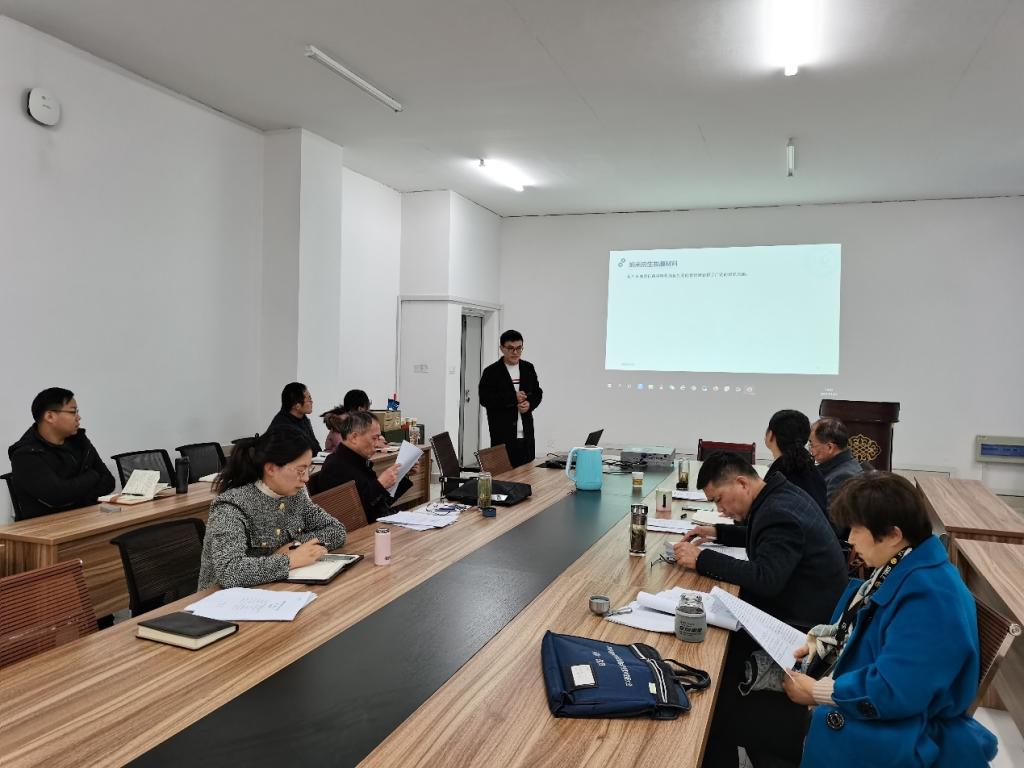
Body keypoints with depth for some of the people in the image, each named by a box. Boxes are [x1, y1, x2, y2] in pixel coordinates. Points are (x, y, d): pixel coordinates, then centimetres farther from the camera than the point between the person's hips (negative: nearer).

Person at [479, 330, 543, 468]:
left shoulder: (528, 368, 12)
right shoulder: (491, 372, -3)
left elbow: (537, 393, 16)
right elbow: (485, 399, -10)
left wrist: (530, 403, -6)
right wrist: (513, 398, -16)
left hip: (526, 433, 5)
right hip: (502, 434, -5)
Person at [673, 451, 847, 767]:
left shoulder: (779, 512, -23)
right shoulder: (780, 496, 7)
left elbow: (765, 578, -32)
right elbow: (766, 538, 25)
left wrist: (702, 559, -26)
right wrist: (718, 533, 13)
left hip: (802, 626, -10)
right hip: (799, 609, 10)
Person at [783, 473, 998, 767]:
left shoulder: (929, 596, -29)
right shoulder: (899, 567, 0)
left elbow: (891, 692, -30)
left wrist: (816, 692, -20)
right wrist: (824, 642, 0)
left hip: (895, 736, -9)